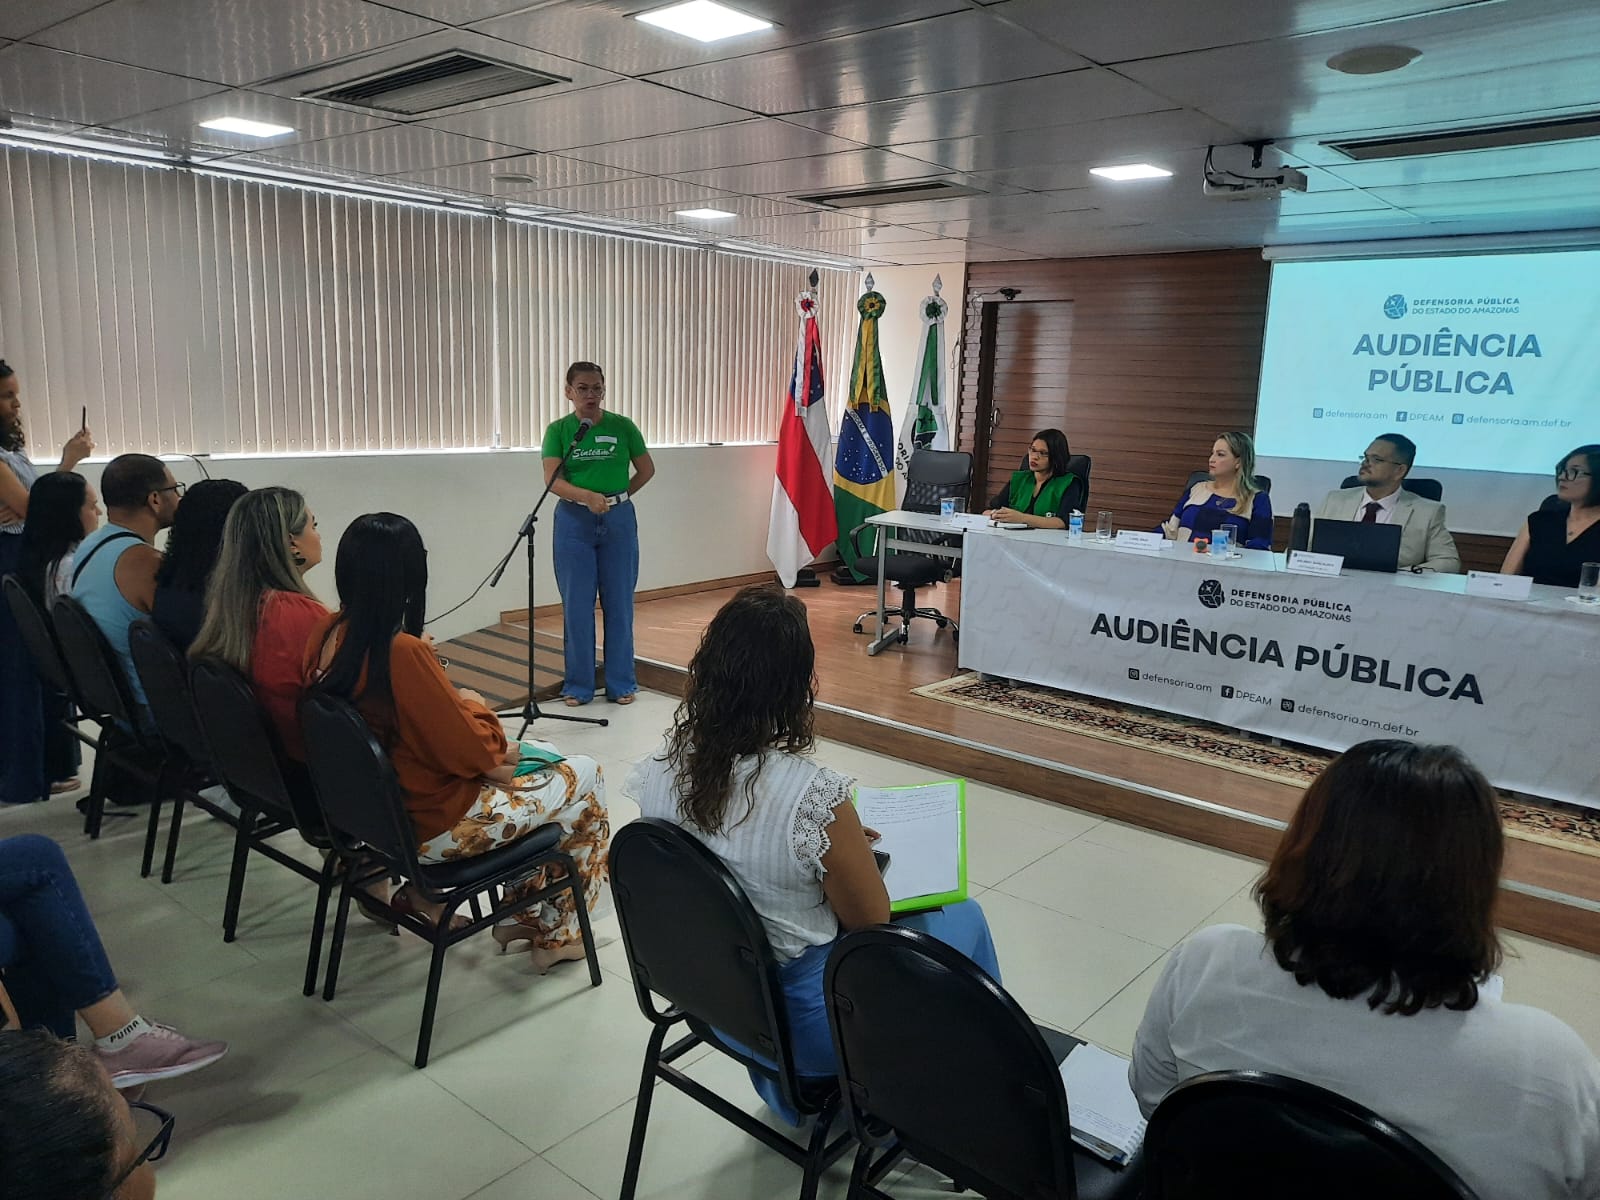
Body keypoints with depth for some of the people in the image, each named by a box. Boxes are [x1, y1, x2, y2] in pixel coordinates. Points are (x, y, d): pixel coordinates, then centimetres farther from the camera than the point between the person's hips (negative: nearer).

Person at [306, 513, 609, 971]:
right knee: (587, 777, 11)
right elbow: (473, 751, -22)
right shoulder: (403, 652, -31)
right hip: (433, 825, -8)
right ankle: (556, 934, 24)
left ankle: (520, 914, 30)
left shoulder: (327, 634, -6)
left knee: (543, 755, 24)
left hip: (375, 806, 9)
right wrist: (474, 706, -4)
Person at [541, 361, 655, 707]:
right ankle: (578, 685, 16)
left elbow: (647, 470, 10)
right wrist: (588, 496, -30)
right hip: (574, 522, 0)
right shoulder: (558, 430, -2)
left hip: (619, 521, 1)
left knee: (619, 603, 6)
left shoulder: (622, 426, 0)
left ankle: (621, 683, 18)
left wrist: (619, 496, 6)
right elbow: (553, 481, -14)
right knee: (576, 606, 3)